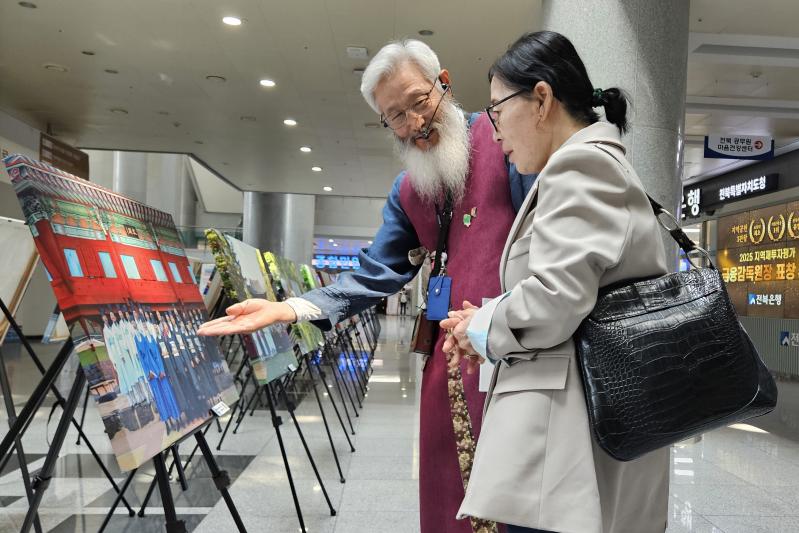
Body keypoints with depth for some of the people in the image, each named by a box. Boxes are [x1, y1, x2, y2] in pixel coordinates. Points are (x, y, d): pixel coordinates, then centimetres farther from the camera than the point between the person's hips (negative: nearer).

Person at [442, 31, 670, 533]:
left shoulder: (580, 163, -11)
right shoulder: (607, 166, 21)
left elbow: (558, 298, -23)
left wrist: (484, 327, -4)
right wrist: (492, 323, 10)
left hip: (570, 434, -10)